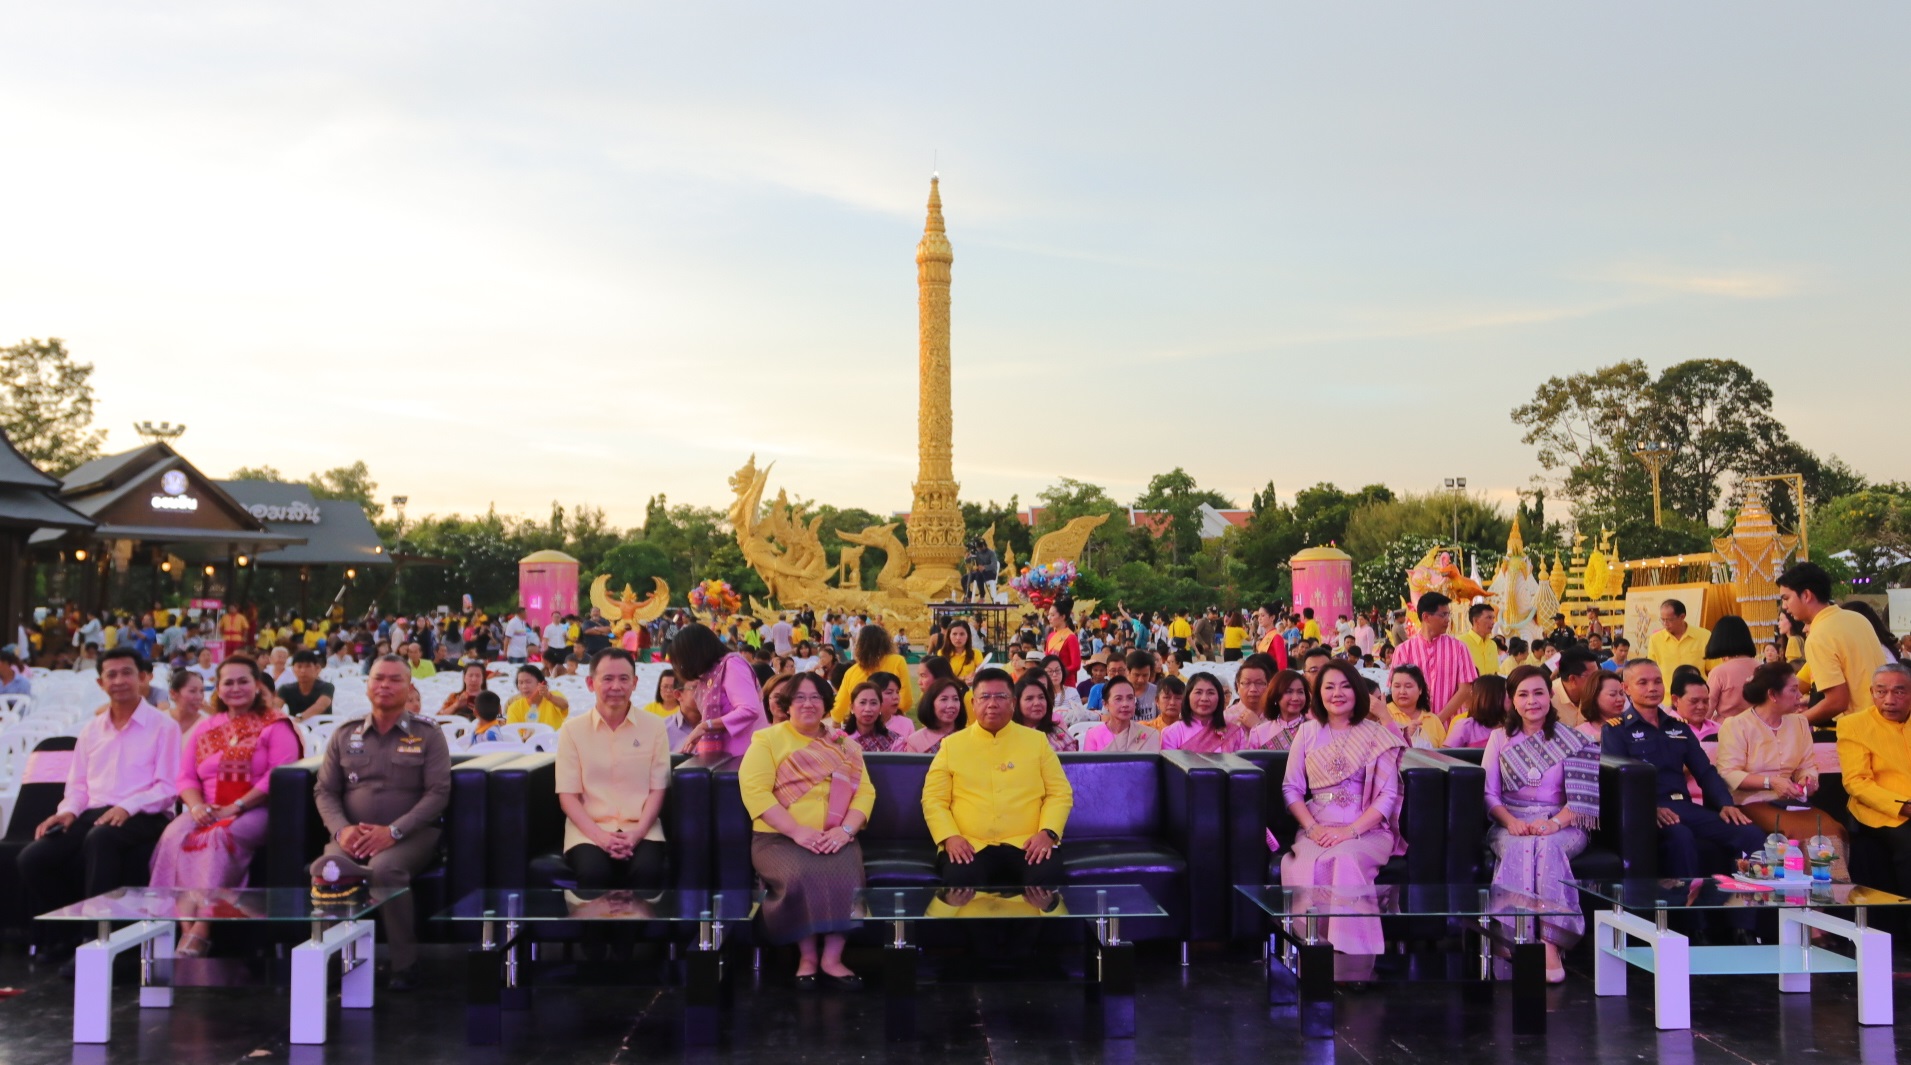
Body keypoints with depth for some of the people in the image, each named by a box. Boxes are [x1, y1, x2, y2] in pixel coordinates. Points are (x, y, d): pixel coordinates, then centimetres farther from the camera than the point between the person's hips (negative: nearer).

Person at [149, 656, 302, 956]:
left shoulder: (276, 726, 4)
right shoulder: (203, 729, 22)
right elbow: (186, 777, 13)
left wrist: (235, 807, -17)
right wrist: (197, 806, -9)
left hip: (255, 810, -5)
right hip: (207, 811, 5)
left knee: (221, 838, -35)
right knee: (175, 836, -27)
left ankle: (201, 930, -41)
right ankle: (185, 926, -36)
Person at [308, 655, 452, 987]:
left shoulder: (427, 735, 7)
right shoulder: (345, 735, 17)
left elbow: (438, 793, -2)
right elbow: (324, 791, 12)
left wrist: (393, 831, -16)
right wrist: (341, 829, -9)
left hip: (411, 834, -2)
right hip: (353, 835, 3)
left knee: (384, 869, -35)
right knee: (327, 869, -33)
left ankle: (404, 967, -22)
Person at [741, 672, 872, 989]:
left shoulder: (844, 746, 16)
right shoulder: (767, 740, 5)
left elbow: (865, 792, 7)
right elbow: (754, 791, -9)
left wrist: (846, 828, -14)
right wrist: (797, 831, -19)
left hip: (833, 839, 2)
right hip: (779, 838, -2)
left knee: (846, 873, -30)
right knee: (799, 875, -33)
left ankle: (832, 957, -19)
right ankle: (807, 955, -14)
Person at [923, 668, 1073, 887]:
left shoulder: (1036, 740, 14)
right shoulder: (952, 744, 12)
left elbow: (1060, 793, 11)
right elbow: (933, 799, 9)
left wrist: (1048, 832, -7)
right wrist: (949, 836, -9)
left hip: (1026, 845, 1)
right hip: (970, 848, -1)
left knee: (1048, 874, -32)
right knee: (960, 878, -35)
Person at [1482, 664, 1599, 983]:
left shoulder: (1572, 740, 9)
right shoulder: (1500, 738, 14)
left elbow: (1584, 796, -1)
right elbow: (1489, 793, 7)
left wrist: (1555, 822, -18)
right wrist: (1510, 821, -13)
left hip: (1562, 825, -1)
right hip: (1511, 825, 1)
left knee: (1548, 846, -36)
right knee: (1521, 848, -35)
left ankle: (1550, 943, -41)